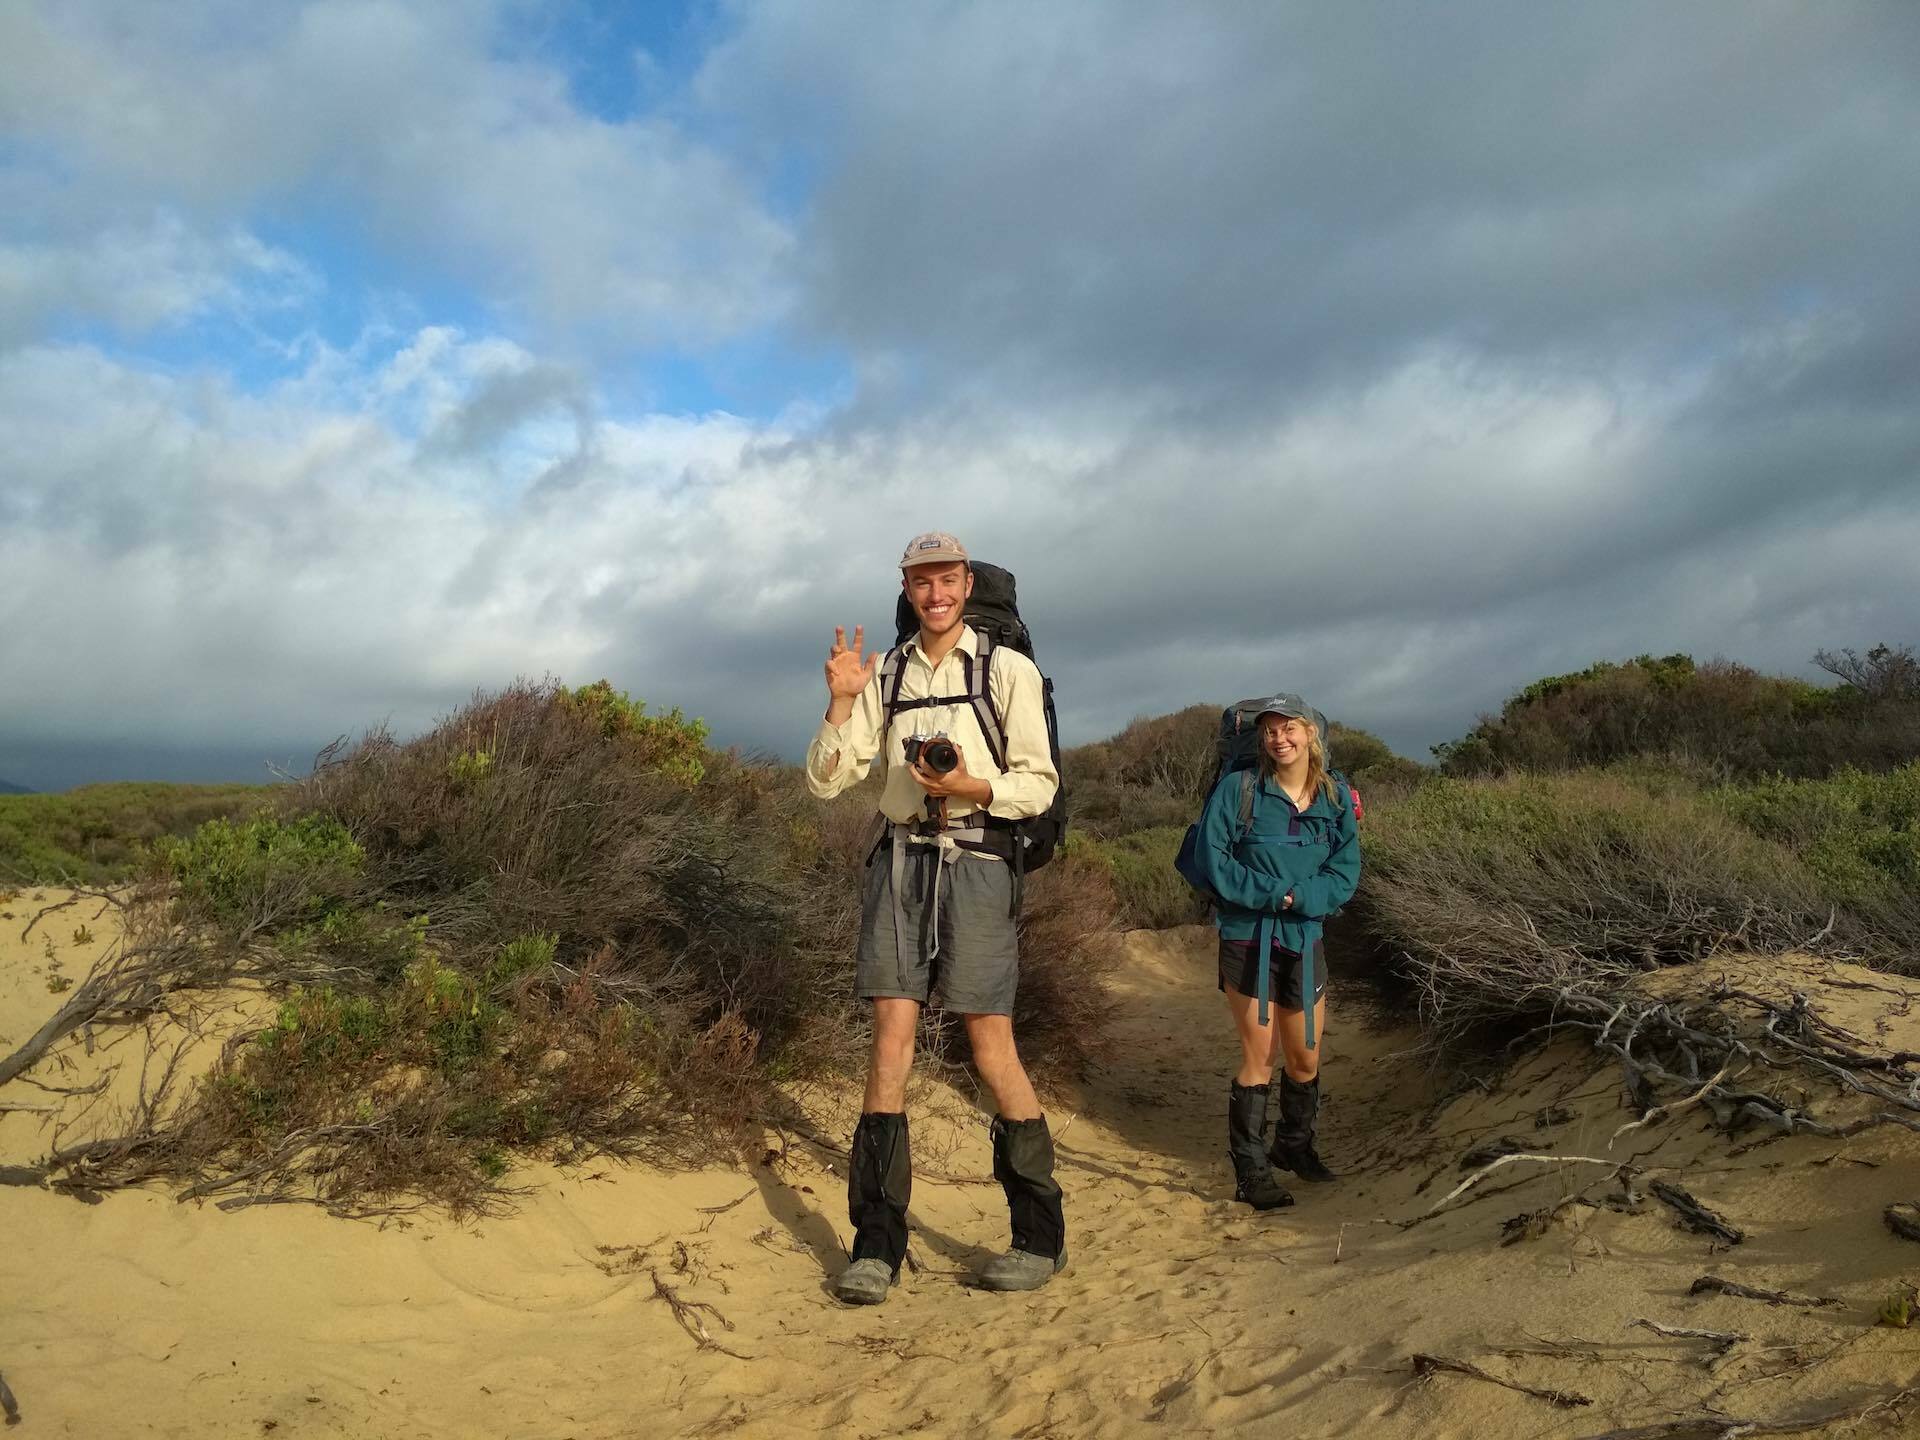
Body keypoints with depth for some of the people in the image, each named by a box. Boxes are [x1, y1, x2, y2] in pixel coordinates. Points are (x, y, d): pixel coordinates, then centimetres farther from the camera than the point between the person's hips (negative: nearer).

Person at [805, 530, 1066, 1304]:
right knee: (891, 1038, -2)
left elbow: (1040, 785, -2)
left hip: (975, 859, -3)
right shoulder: (883, 675, 10)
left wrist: (969, 787, -19)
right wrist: (840, 703, -9)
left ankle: (1042, 1237, 16)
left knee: (991, 1049, 0)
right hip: (899, 861, 3)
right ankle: (877, 1243, 7)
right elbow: (826, 782, 6)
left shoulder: (1009, 669, 0)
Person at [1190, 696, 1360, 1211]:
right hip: (1247, 937, -4)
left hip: (1305, 938, 4)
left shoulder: (1336, 797, 3)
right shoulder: (1238, 788, -7)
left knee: (1306, 1057, 12)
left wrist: (1297, 897, -17)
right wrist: (1271, 893, -17)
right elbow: (1212, 855, -11)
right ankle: (1250, 1169, 9)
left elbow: (1345, 873, -1)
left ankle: (1295, 1145, 37)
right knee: (1259, 1055, -2)